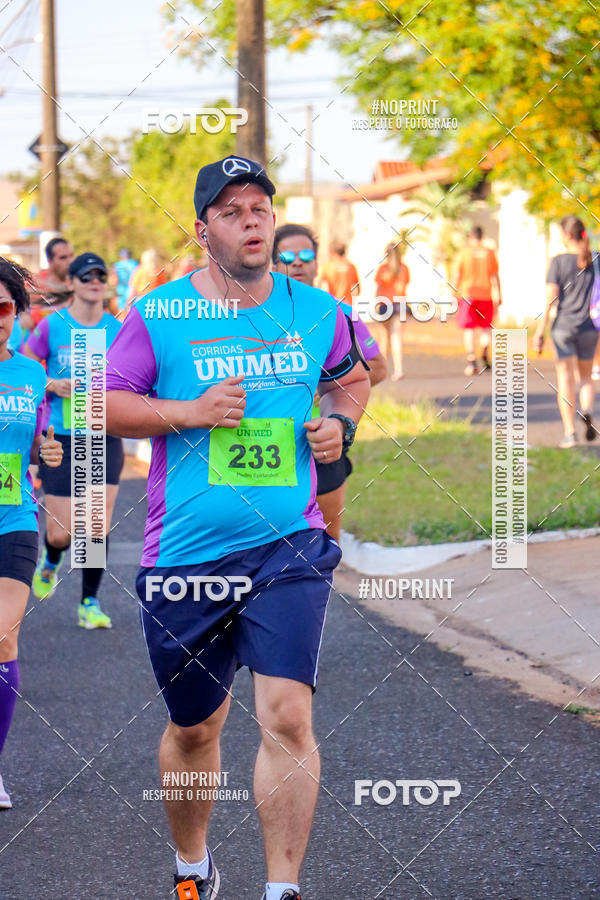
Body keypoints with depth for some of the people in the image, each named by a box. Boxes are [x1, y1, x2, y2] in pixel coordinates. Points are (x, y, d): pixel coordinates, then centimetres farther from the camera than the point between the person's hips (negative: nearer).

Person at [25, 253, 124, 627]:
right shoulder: (51, 327, -3)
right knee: (62, 533, 0)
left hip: (106, 440, 2)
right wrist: (53, 385, -13)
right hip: (62, 440, -2)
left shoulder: (118, 329, 4)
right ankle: (50, 562, 36)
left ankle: (90, 603, 8)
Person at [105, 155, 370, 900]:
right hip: (184, 553, 0)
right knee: (194, 728, 14)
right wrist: (190, 411, -13)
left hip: (288, 546, 0)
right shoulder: (157, 316, -3)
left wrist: (339, 423, 3)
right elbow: (106, 405, 1)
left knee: (287, 715, -15)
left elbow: (351, 378, 23)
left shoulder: (316, 313, 4)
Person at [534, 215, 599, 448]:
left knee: (565, 379, 3)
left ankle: (569, 433, -2)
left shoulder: (559, 262, -6)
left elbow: (550, 299, -10)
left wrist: (540, 332, -6)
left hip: (563, 326, -2)